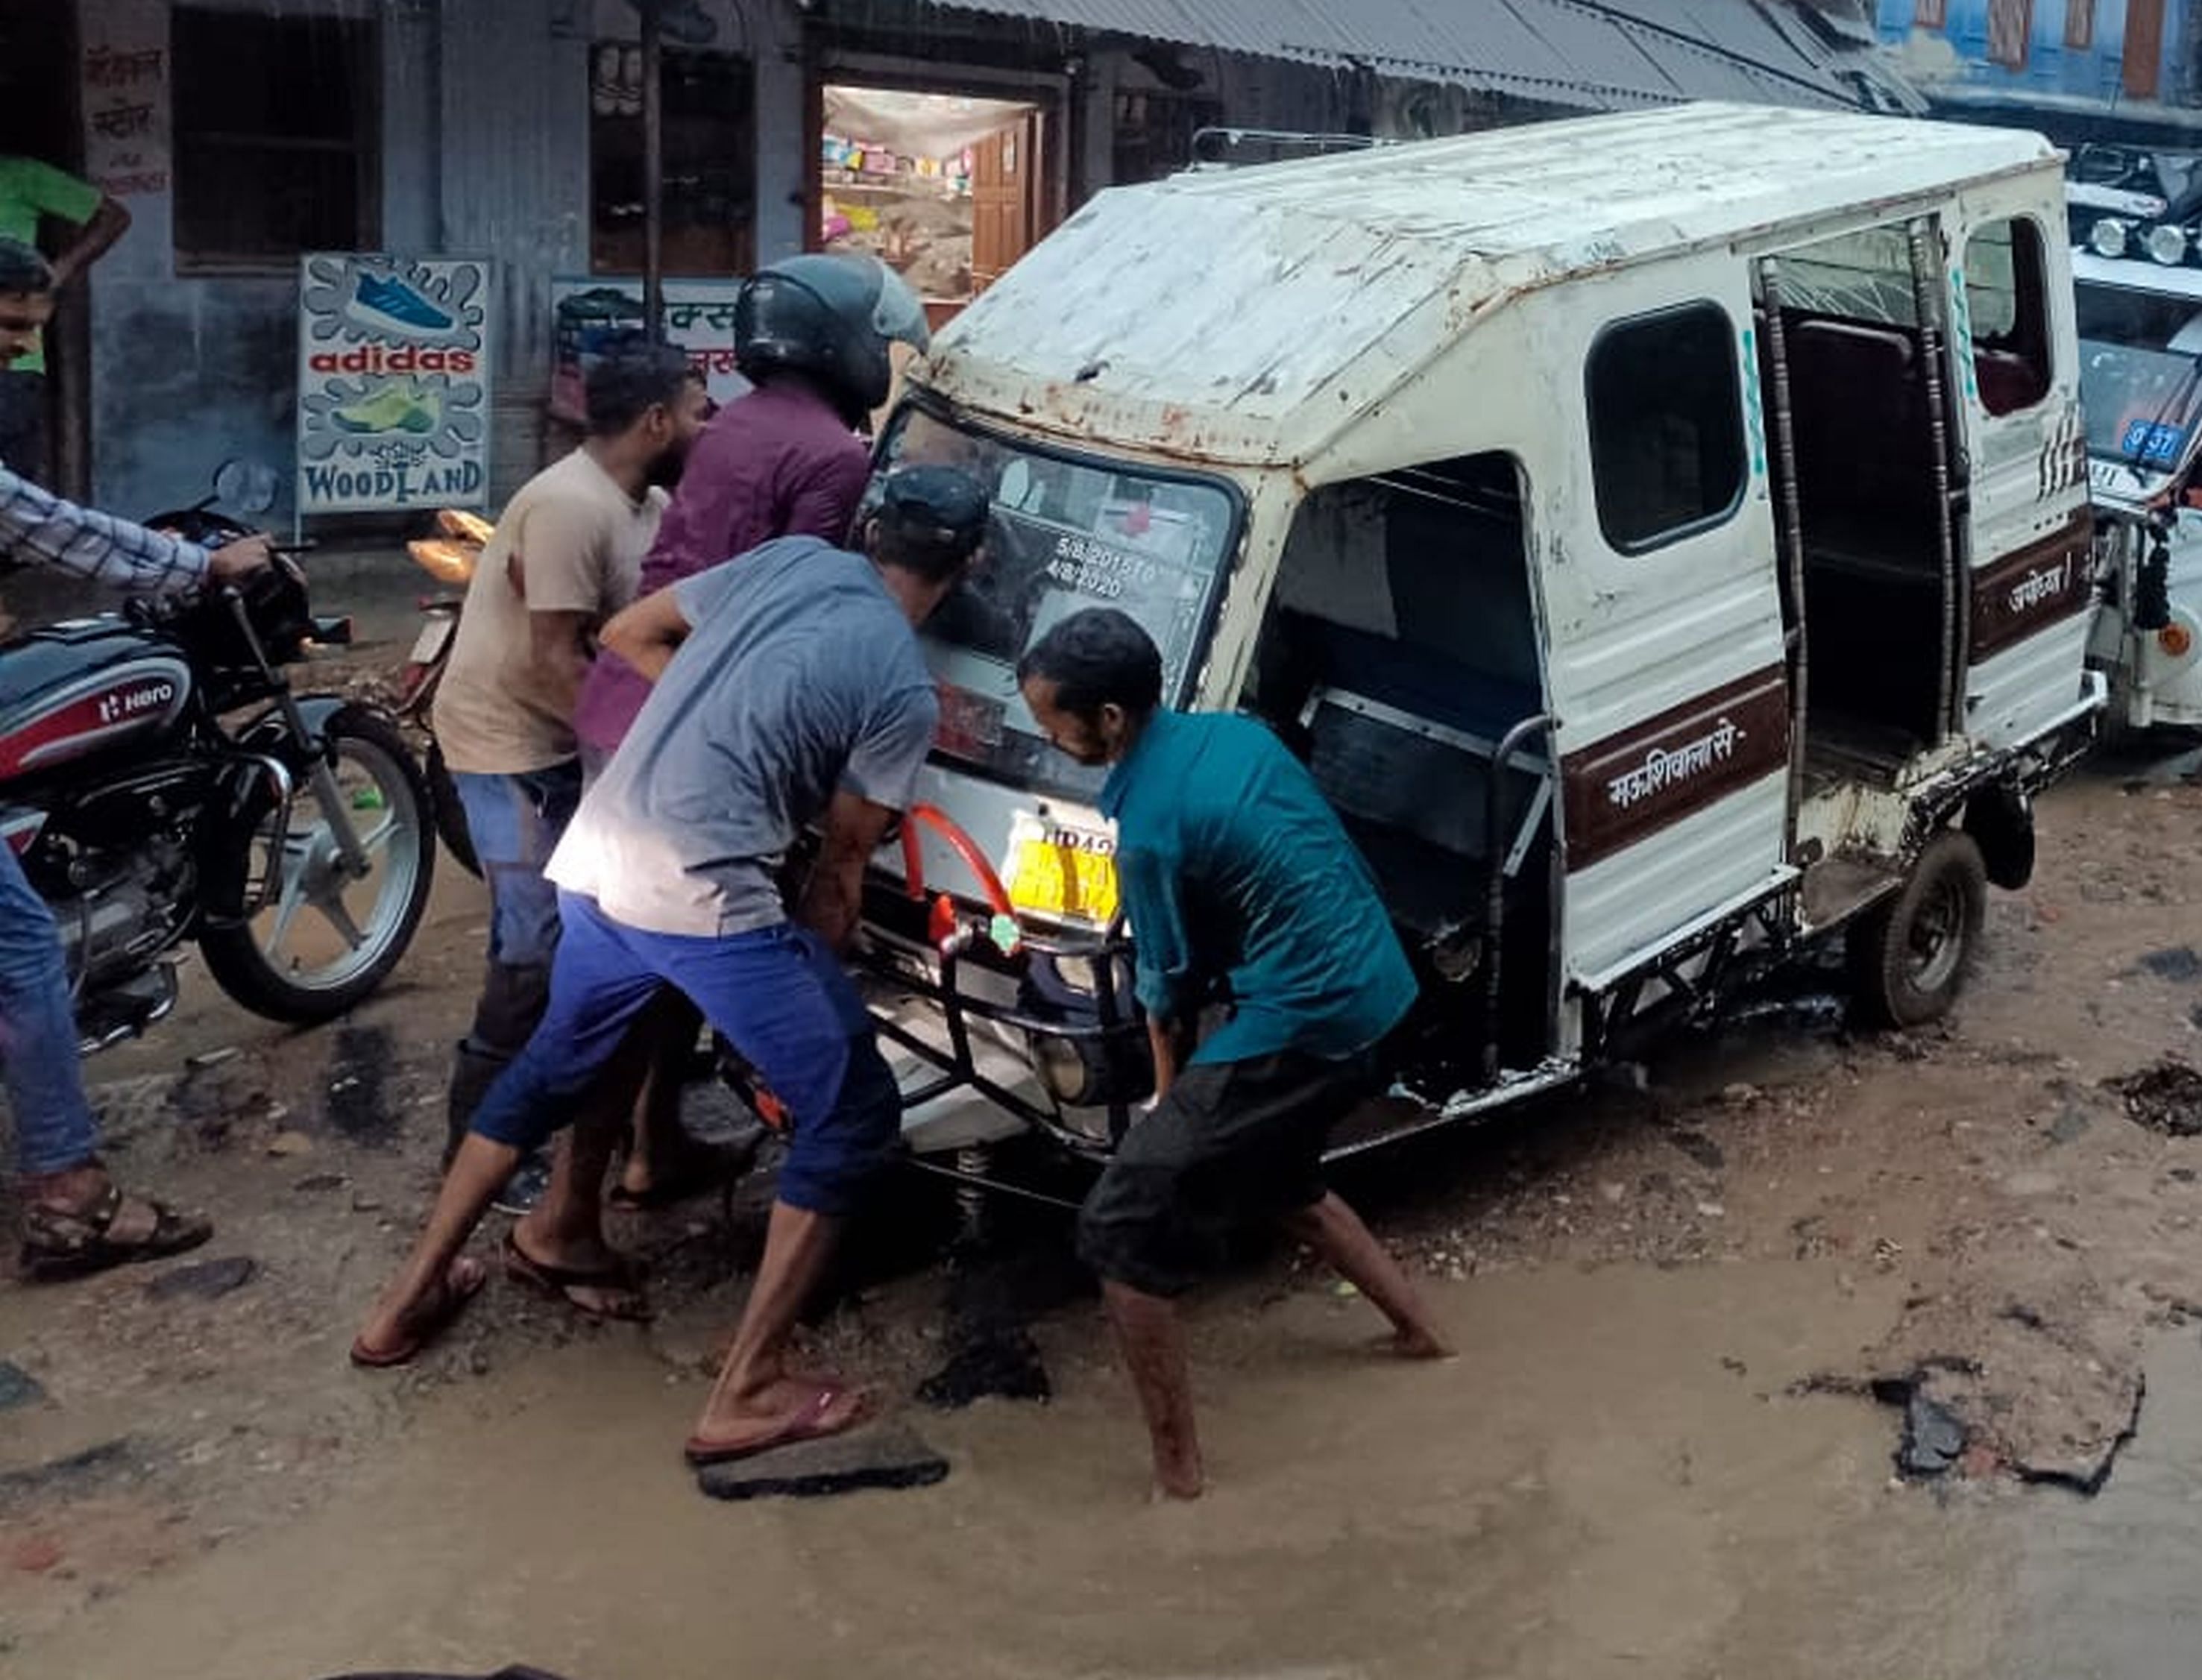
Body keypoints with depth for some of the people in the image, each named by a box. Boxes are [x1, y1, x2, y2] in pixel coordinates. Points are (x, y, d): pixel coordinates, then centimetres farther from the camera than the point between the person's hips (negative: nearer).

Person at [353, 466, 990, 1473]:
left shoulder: (789, 558, 13)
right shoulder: (906, 689, -1)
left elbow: (627, 635, 22)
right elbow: (841, 863, 5)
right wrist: (813, 973, 20)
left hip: (594, 854, 7)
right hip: (703, 895, -7)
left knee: (552, 1067, 30)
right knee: (853, 1117, 5)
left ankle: (408, 1301, 40)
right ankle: (745, 1395, 6)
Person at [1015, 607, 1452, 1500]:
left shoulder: (1149, 826, -18)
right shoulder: (1235, 732, 6)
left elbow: (1168, 987, -6)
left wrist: (1168, 1095, 13)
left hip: (1300, 1025, -9)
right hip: (1378, 991, 9)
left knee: (1123, 1231, -4)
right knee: (1273, 1175, 34)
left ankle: (1176, 1469, 1)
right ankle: (1417, 1327, 44)